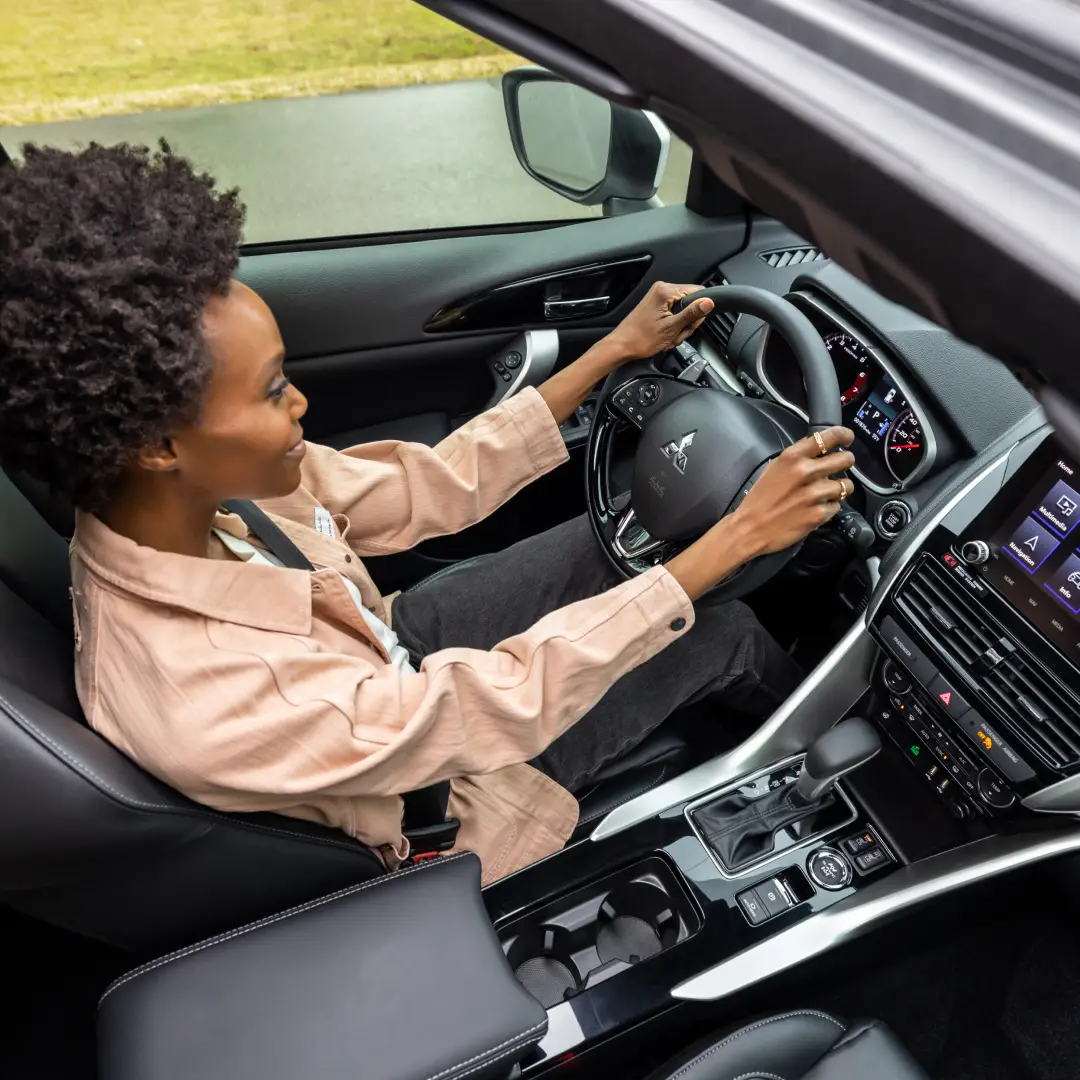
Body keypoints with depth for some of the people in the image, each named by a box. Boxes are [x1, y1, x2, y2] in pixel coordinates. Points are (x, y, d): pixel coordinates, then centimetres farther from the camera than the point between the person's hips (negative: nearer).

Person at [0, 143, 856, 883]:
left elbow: (429, 488, -15)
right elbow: (510, 701, -36)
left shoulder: (195, 494, -21)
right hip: (432, 802, -6)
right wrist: (737, 536, -33)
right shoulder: (203, 701, -42)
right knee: (722, 629, -4)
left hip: (390, 656, 6)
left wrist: (614, 351, -13)